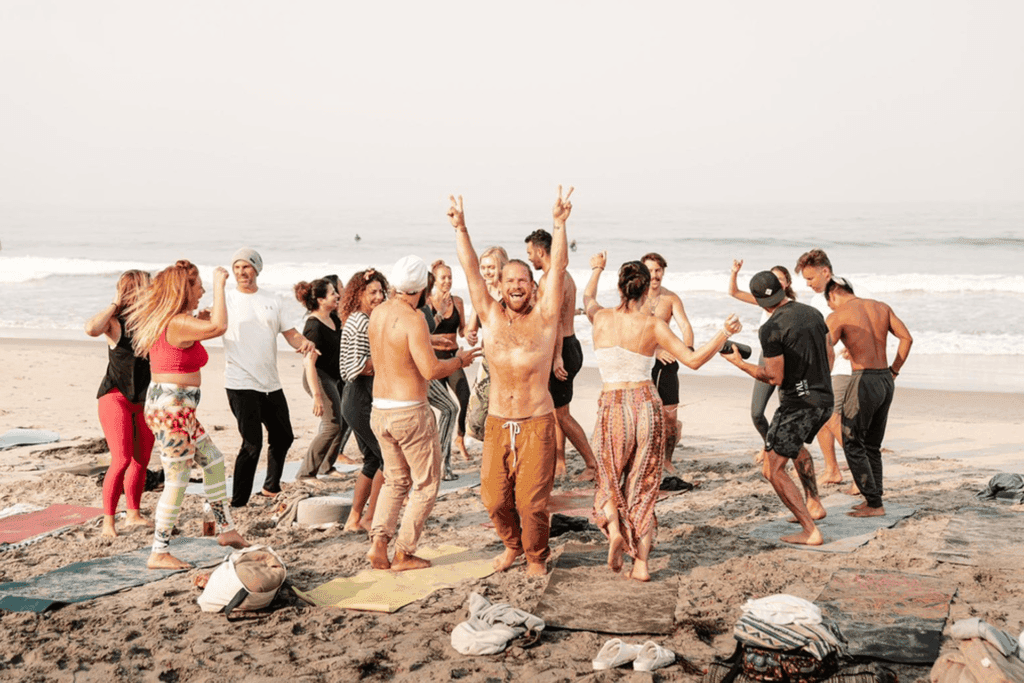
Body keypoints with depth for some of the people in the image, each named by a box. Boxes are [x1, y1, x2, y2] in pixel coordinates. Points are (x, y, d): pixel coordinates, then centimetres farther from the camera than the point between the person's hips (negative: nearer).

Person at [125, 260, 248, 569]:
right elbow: (218, 327, -35)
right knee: (177, 482, -3)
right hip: (172, 408, -11)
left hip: (165, 404, 11)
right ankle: (159, 554, 5)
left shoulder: (163, 321, 11)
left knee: (214, 462, 20)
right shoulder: (179, 324, -19)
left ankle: (226, 529, 30)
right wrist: (219, 285, -25)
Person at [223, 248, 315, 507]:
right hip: (241, 385, -6)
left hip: (271, 384, 6)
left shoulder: (272, 302, 12)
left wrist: (305, 342, -11)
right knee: (252, 443, -12)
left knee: (283, 438, 17)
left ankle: (271, 488, 38)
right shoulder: (227, 300, -1)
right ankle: (237, 503, -2)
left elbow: (291, 334, 10)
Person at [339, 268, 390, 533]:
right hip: (361, 399, -11)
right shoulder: (362, 323, -16)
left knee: (373, 460, 16)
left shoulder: (356, 320, 17)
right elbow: (358, 365, -23)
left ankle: (354, 519, 21)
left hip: (354, 399, 11)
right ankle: (369, 519, 4)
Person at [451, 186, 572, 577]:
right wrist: (460, 229, -3)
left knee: (532, 499, -4)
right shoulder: (490, 316, 7)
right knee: (495, 498, 4)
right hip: (497, 423, 3)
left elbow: (558, 268, -7)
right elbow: (471, 271, 3)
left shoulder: (544, 317, 1)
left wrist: (559, 224, -16)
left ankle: (536, 556, 21)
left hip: (536, 423, -2)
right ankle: (512, 546, 32)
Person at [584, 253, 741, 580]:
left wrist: (596, 270, 42)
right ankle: (641, 563, 10)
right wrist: (725, 333, 3)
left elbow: (587, 298, 24)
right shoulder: (653, 325, -6)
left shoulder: (601, 317, -1)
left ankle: (614, 527, -8)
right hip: (646, 405, 0)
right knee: (643, 486, 10)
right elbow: (693, 360, -7)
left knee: (609, 479, 20)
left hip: (612, 407, 0)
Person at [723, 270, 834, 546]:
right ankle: (814, 503, 34)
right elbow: (829, 357, 14)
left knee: (773, 470, -2)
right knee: (794, 443, 35)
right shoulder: (813, 313, 6)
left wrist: (740, 363, -5)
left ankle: (811, 532, -7)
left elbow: (775, 377, -16)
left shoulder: (771, 329, -17)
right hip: (824, 401, 8)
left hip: (796, 404, -8)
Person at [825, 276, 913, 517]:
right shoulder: (881, 307, 11)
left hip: (863, 381, -7)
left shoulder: (838, 317, -8)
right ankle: (872, 499, 21)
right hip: (886, 381, 7)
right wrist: (893, 371, 12)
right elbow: (906, 338, 9)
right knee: (872, 445, 18)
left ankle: (874, 504, 0)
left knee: (852, 445, 3)